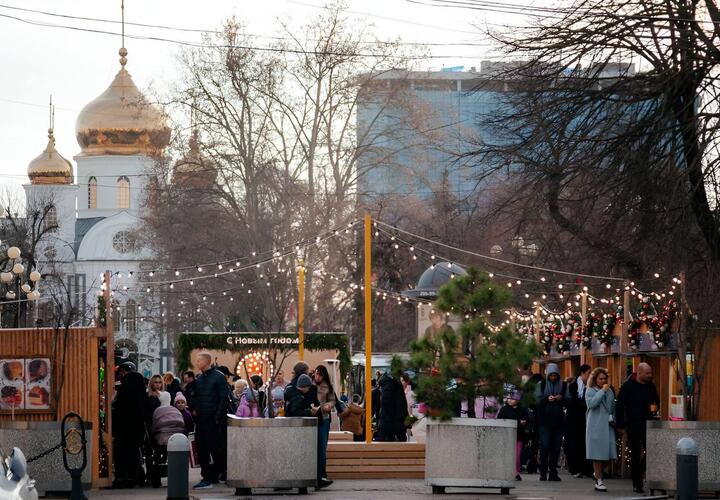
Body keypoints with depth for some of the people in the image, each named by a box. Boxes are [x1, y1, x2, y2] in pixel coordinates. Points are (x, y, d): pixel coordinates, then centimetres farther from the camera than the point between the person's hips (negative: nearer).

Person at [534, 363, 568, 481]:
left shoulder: (563, 385, 10)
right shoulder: (542, 385, 7)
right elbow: (538, 399, -1)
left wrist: (561, 399, -17)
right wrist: (547, 399, -20)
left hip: (558, 420, 2)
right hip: (544, 420, -2)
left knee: (556, 447, 2)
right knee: (544, 445, -9)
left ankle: (553, 472, 7)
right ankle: (543, 472, -5)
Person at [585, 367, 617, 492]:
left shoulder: (610, 391, 16)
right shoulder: (590, 391, 1)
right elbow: (591, 403, -17)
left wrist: (613, 419, 12)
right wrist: (602, 391, -16)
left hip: (608, 426, 5)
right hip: (596, 426, -5)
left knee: (605, 453, 1)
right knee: (598, 454, -6)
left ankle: (599, 476, 16)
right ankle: (599, 481, -4)